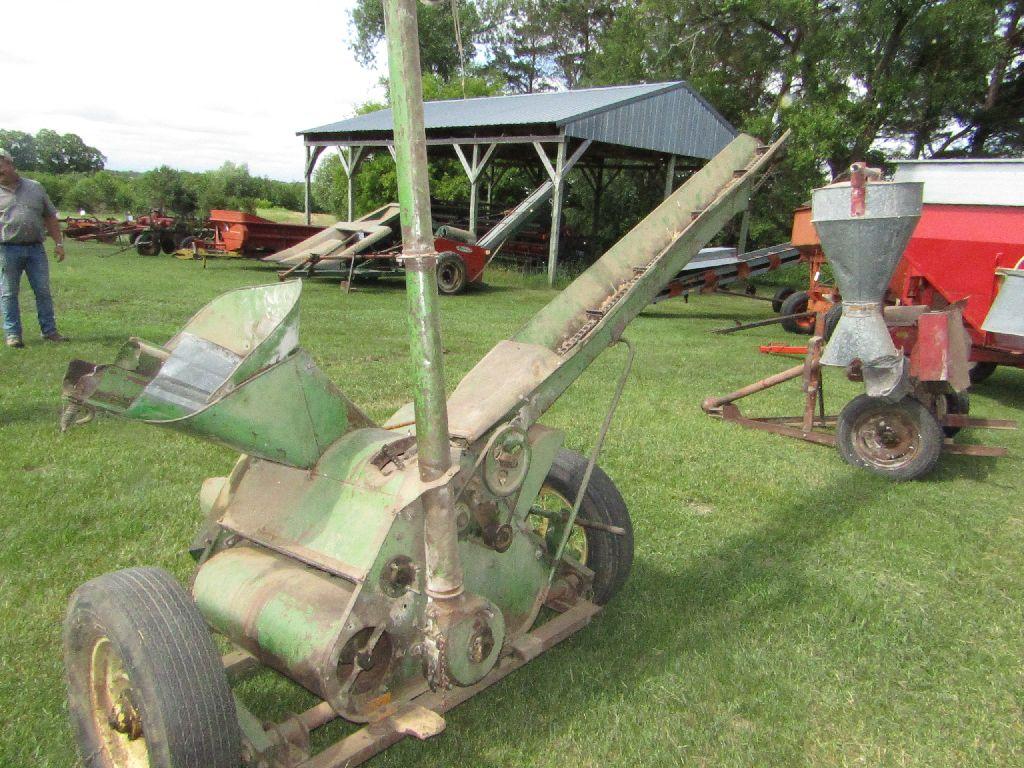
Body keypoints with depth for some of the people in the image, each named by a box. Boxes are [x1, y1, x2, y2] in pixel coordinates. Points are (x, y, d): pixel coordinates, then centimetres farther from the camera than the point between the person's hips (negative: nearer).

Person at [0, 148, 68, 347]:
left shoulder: (35, 188, 12)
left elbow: (50, 218, 14)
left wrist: (59, 243, 7)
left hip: (35, 248, 2)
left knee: (43, 291, 3)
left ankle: (49, 330, 11)